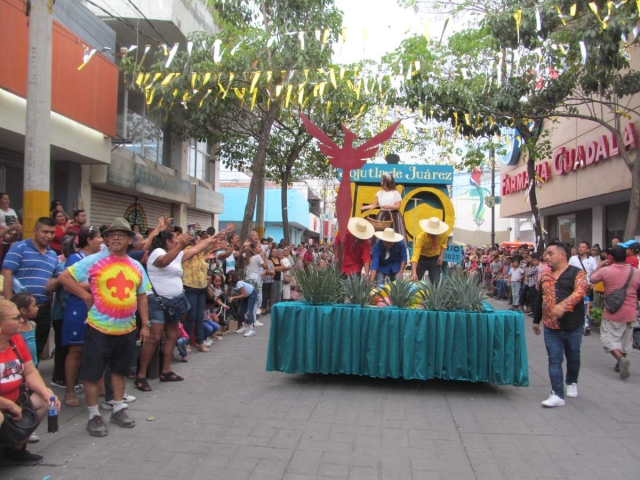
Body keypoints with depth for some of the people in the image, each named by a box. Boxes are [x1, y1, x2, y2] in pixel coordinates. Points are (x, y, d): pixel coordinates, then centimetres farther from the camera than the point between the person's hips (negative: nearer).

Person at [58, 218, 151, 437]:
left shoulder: (136, 266, 7)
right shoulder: (94, 261, -8)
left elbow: (141, 296, 13)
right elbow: (64, 277, -7)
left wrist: (145, 324, 9)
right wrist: (86, 295, -12)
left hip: (127, 329, 5)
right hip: (99, 328, -4)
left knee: (120, 370, 17)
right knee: (93, 373, 3)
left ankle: (118, 410, 31)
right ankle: (94, 416, 18)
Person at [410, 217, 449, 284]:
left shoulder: (444, 234, -21)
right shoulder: (421, 237, -33)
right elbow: (415, 255, -42)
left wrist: (441, 255, -9)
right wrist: (414, 273, -55)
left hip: (435, 258, 3)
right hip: (422, 258, -2)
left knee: (435, 282, -3)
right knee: (414, 281, -8)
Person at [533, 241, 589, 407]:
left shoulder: (577, 273, -7)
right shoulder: (545, 275, 9)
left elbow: (579, 292, -24)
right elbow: (540, 299, 17)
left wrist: (563, 306, -39)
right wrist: (536, 320, 21)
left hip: (573, 325, -3)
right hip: (551, 326, 3)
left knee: (573, 357, 16)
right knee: (554, 360, 0)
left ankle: (572, 382, 41)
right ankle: (557, 395, 2)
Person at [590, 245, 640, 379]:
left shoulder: (605, 271, -14)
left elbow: (592, 278, 6)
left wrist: (599, 266, 21)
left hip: (613, 314, -4)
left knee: (608, 338, 6)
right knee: (626, 340, 19)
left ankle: (621, 358, -18)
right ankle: (620, 364, 30)